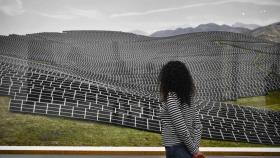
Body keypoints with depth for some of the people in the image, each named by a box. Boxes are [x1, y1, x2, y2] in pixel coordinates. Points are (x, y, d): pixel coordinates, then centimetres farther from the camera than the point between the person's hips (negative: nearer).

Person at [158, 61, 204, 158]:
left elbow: (181, 128, -19)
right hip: (187, 150, 8)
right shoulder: (187, 97, 9)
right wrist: (195, 149, 4)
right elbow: (198, 127, 8)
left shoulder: (171, 98, -14)